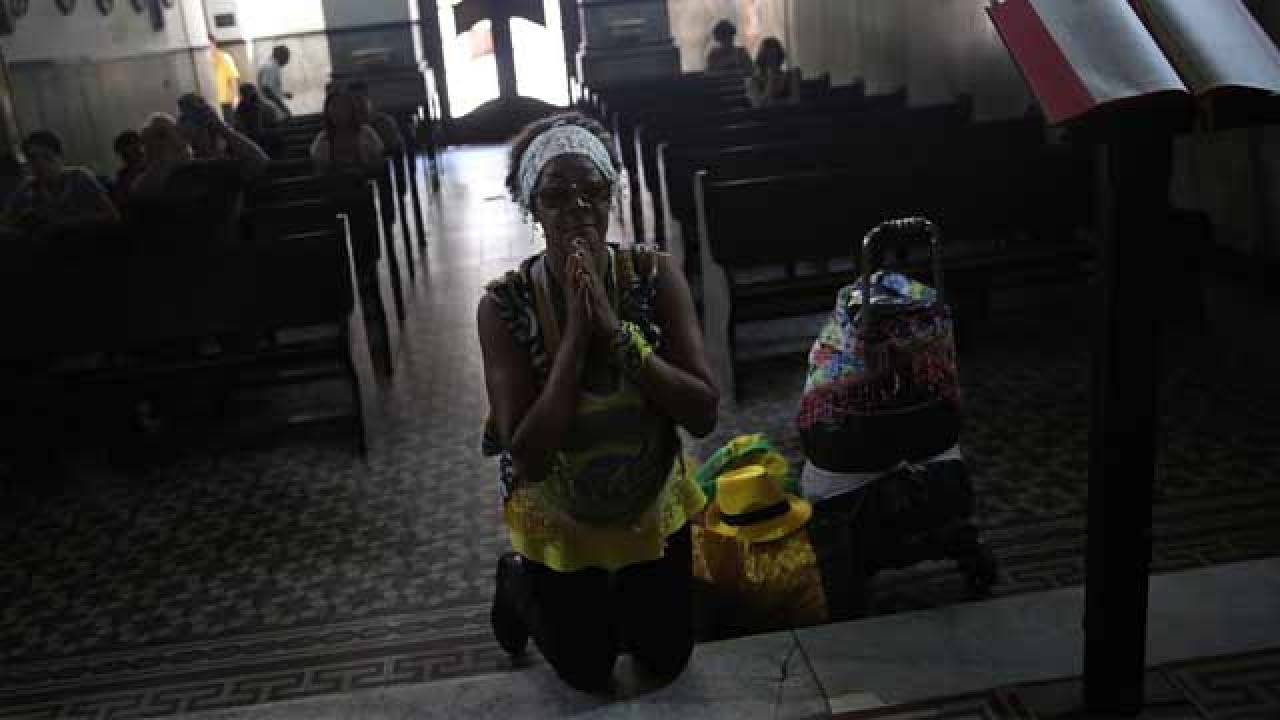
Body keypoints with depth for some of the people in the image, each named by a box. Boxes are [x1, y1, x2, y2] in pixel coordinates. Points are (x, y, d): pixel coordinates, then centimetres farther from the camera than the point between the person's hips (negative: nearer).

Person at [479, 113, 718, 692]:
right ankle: (516, 581, 42)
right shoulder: (505, 305, -25)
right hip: (559, 521, -2)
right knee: (588, 675, 18)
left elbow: (703, 413, -25)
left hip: (653, 507, 2)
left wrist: (614, 329, -34)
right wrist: (576, 335, -34)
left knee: (666, 662, 19)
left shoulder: (655, 275, -20)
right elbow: (527, 455, -29)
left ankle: (618, 589, 47)